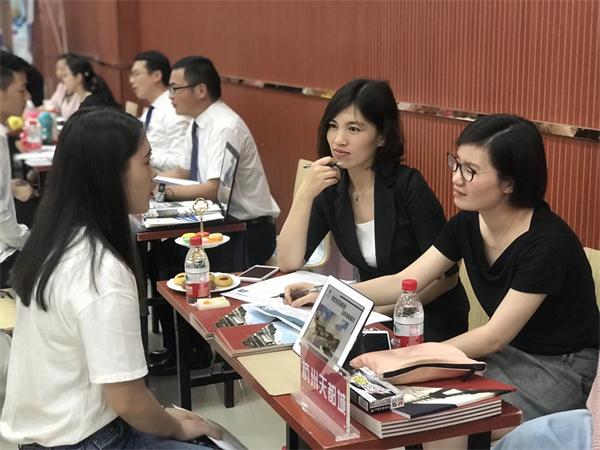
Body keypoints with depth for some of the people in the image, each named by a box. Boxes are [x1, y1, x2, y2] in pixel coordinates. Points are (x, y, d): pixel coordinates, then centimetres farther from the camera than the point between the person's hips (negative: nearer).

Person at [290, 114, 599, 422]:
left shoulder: (548, 242, -26)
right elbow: (404, 282, -4)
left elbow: (493, 337, -25)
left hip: (562, 371, -6)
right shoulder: (467, 224, -4)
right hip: (508, 354, 6)